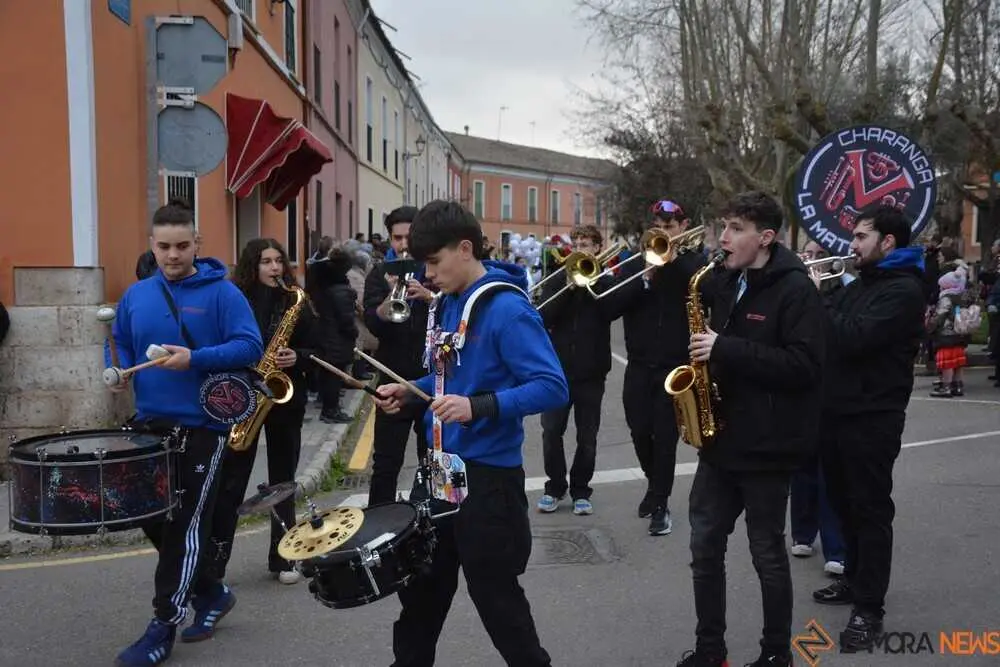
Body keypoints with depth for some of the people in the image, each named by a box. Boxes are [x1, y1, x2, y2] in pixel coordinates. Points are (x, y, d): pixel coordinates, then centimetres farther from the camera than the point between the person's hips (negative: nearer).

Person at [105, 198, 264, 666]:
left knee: (185, 526, 0)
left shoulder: (222, 293, -8)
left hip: (201, 426, -6)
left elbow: (250, 347, -14)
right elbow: (118, 344, 19)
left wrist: (195, 359, -25)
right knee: (152, 519, 13)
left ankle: (164, 627, 11)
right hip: (150, 423, 6)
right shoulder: (136, 295, 8)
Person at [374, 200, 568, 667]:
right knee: (421, 583, 20)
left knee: (496, 598, 6)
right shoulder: (449, 302, 7)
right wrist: (409, 390, 4)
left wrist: (479, 407, -35)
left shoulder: (507, 309, -19)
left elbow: (552, 387, -25)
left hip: (489, 475, -8)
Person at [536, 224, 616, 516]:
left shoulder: (605, 282, 7)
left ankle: (580, 490, 19)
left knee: (587, 437, 6)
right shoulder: (557, 281, 9)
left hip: (591, 372, -1)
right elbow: (544, 318, -5)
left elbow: (611, 310, -13)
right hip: (558, 369, 1)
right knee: (551, 432, 1)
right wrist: (569, 286, -13)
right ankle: (555, 487, 17)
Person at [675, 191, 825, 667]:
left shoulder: (795, 289, -13)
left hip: (766, 445, -7)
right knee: (705, 547, 11)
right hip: (720, 439, 7)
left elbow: (804, 365, -22)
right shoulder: (727, 284, 10)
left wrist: (725, 349, -24)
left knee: (767, 555, 7)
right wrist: (704, 355, -1)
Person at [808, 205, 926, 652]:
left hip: (871, 419, -9)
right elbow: (833, 331, 14)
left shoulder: (904, 288, -14)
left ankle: (869, 608, 8)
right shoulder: (862, 283, 16)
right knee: (845, 504, 18)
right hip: (837, 412, 9)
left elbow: (852, 338, -26)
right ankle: (855, 579, 34)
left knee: (871, 511, -1)